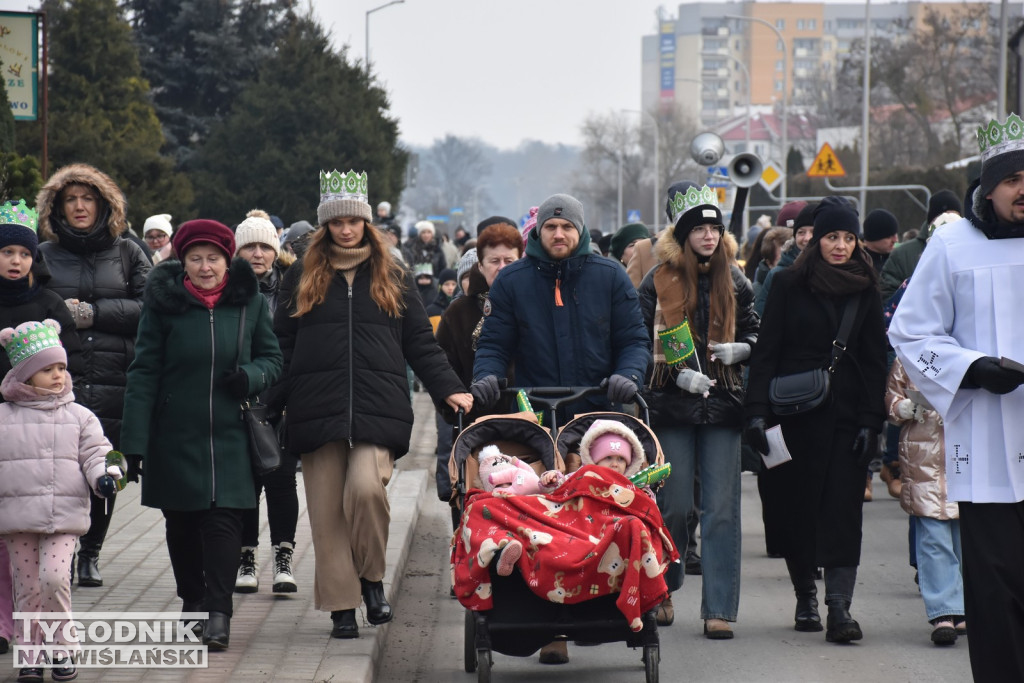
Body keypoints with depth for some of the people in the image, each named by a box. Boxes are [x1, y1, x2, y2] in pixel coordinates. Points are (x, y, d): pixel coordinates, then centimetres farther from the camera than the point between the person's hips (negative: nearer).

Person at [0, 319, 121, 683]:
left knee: (54, 578, -15)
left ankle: (63, 648, 2)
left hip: (64, 516, -1)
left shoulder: (79, 417, 6)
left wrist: (104, 475, -14)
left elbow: (95, 453, 6)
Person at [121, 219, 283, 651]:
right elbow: (144, 373, -3)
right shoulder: (164, 303, -2)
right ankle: (193, 602, 26)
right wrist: (134, 440, -8)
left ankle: (219, 613, -10)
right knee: (181, 523, 8)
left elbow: (272, 357, 13)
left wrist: (250, 376, -12)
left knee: (224, 517, -10)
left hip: (230, 435, 0)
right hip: (176, 434, 0)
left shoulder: (249, 302, 3)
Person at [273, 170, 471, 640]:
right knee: (327, 510, -1)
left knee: (366, 488, -22)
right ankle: (341, 605, 8)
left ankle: (372, 578, 0)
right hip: (317, 409, 1)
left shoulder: (392, 279, 13)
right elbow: (281, 346, 11)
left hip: (379, 408, -1)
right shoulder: (301, 279, 12)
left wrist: (449, 389, 2)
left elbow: (421, 344, 13)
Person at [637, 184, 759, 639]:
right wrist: (678, 375, -14)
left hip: (722, 405, 2)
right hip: (673, 407, -2)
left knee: (722, 508, -3)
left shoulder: (734, 281, 9)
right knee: (673, 506, 2)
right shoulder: (659, 281, 0)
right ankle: (663, 589, 27)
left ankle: (718, 609, -2)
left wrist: (738, 350, -5)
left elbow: (754, 334, 17)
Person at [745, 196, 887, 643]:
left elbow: (875, 361, 7)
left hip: (846, 416, 0)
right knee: (793, 507, 5)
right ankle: (805, 594, 23)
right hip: (794, 416, 0)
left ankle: (839, 607, -12)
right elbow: (766, 350, 1)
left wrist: (871, 421, -2)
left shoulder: (865, 290, 7)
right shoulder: (789, 284, 2)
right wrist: (757, 412, -8)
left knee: (842, 509, -8)